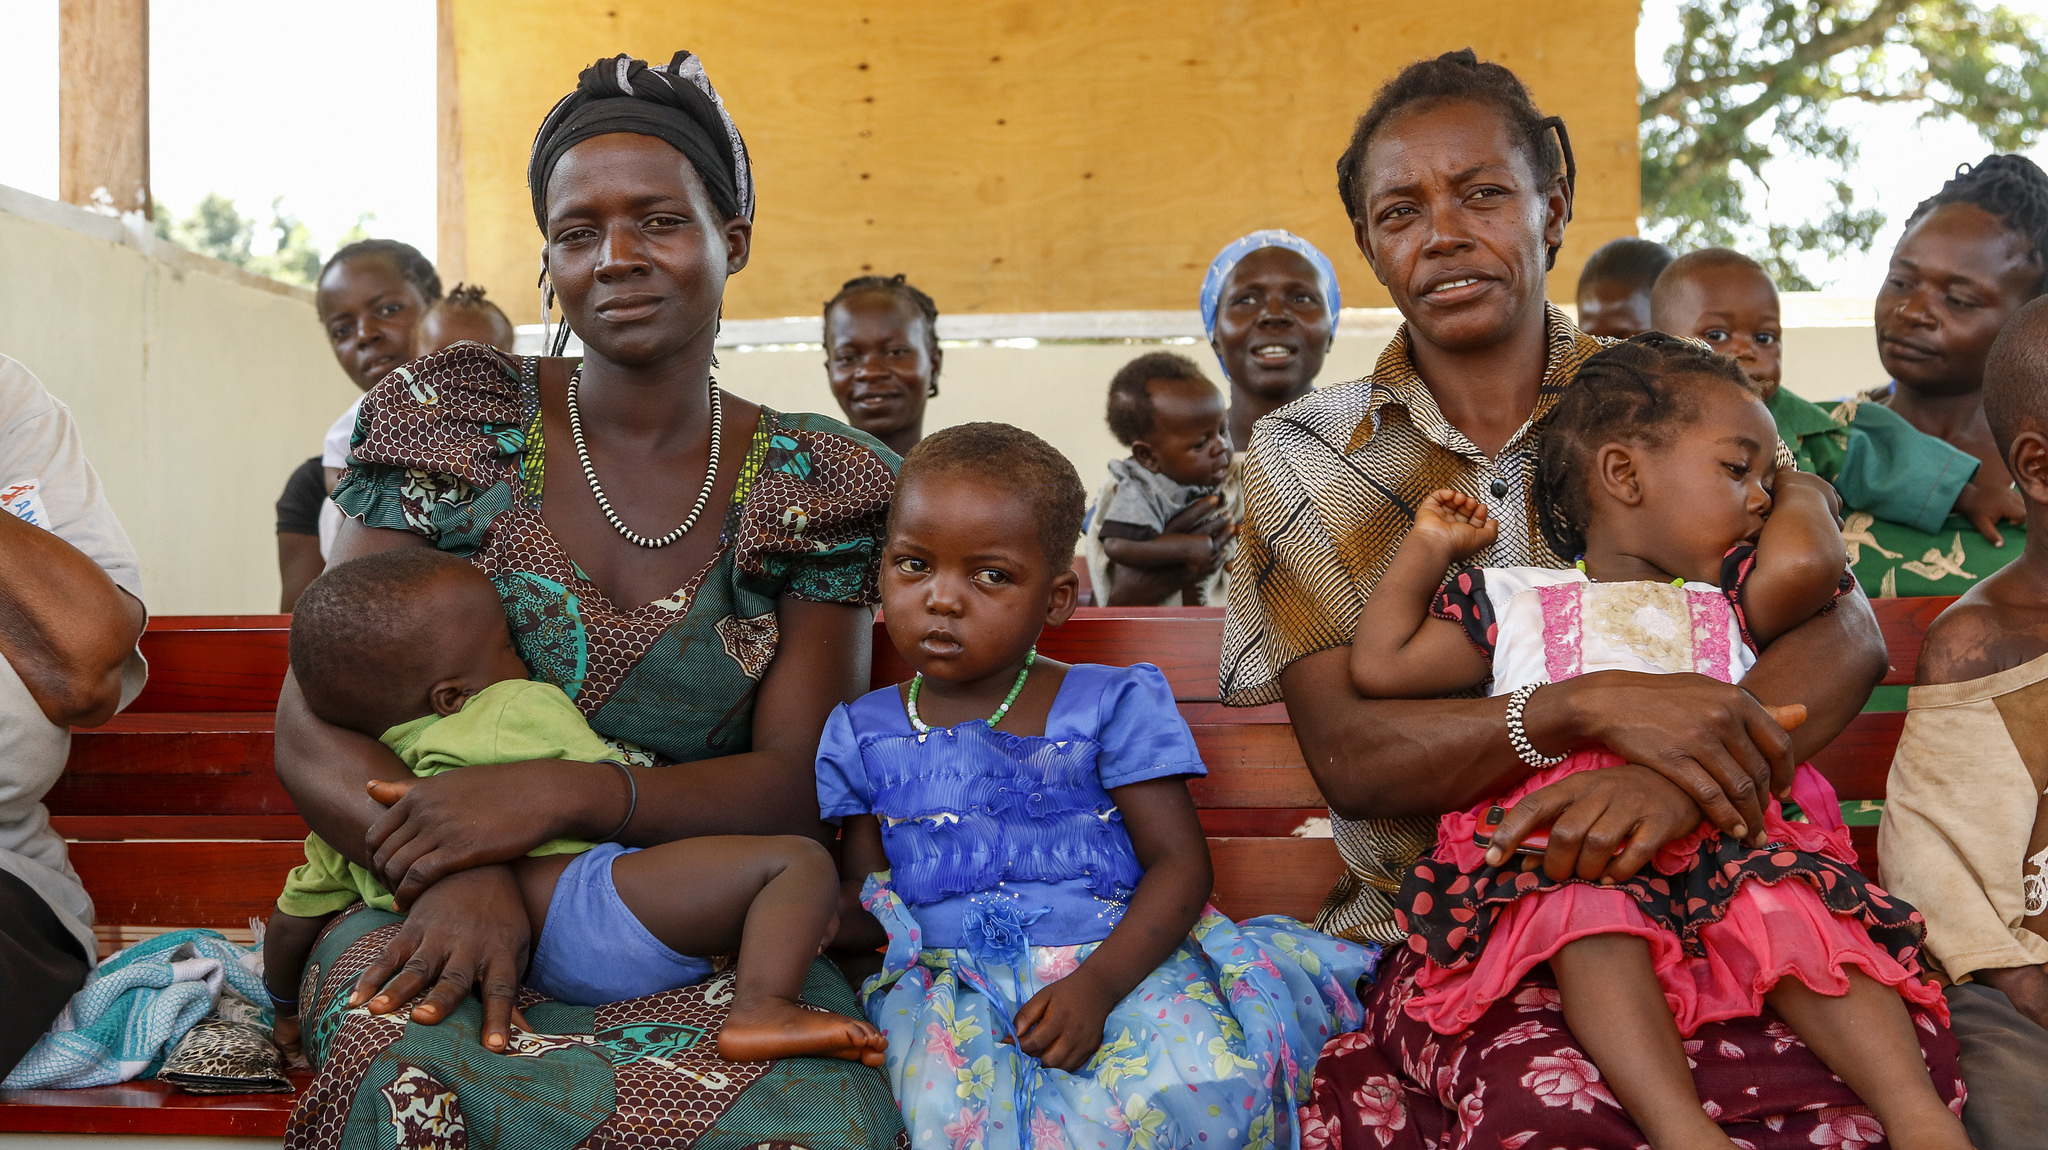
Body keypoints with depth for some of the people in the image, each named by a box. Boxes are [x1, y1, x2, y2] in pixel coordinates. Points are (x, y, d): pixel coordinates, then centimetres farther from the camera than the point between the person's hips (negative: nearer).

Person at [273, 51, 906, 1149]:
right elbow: (311, 729, -1)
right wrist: (452, 872, -24)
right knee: (399, 1061, -36)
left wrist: (565, 791, -20)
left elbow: (798, 780, -2)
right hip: (458, 918, 0)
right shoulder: (455, 428, 2)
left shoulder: (812, 485, 3)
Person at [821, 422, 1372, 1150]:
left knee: (1211, 1075, -32)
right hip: (950, 980, 1)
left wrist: (1098, 984, -17)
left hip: (1116, 958, 0)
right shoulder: (865, 735, 12)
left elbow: (1180, 863, -2)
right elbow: (867, 904, 15)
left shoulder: (1109, 707, 2)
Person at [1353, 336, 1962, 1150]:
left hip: (1718, 831, 3)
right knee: (1592, 916, -34)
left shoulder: (1729, 606, 26)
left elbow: (1806, 563, 2)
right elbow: (1382, 666, 17)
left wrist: (1800, 492, 24)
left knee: (1791, 911, -28)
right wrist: (1427, 548, 21)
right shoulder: (1517, 603, 22)